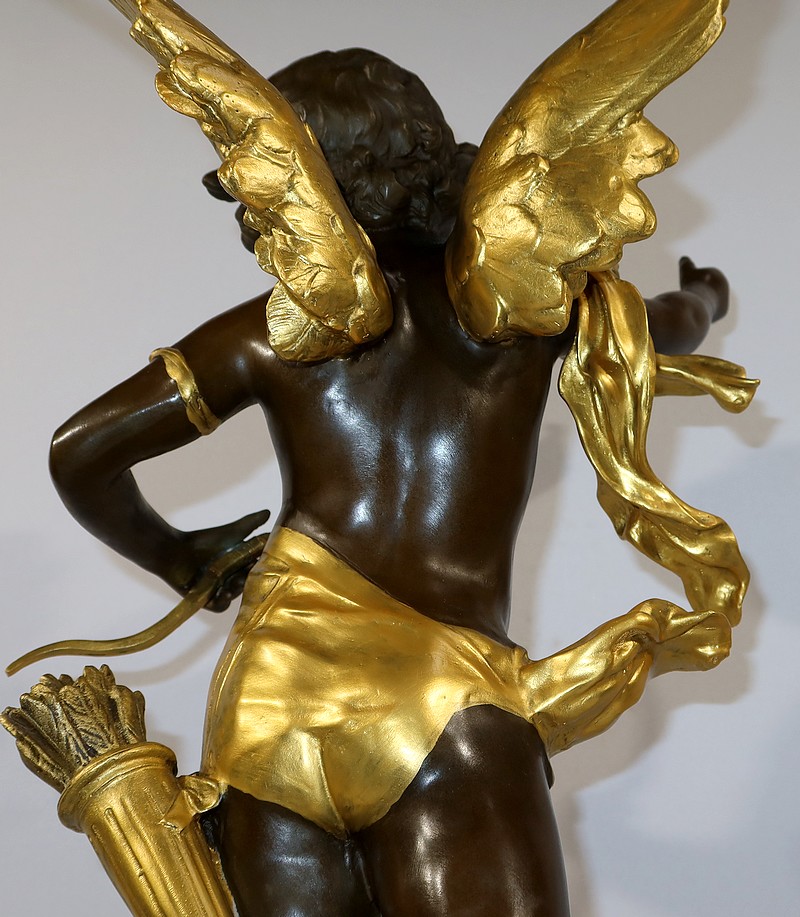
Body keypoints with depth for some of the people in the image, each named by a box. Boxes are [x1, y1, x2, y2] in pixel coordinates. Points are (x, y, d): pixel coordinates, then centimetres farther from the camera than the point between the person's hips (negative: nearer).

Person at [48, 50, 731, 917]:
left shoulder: (274, 333, 9)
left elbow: (81, 449, 8)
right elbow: (671, 326, 32)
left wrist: (175, 556, 26)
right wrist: (704, 298, 57)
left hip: (279, 686, 2)